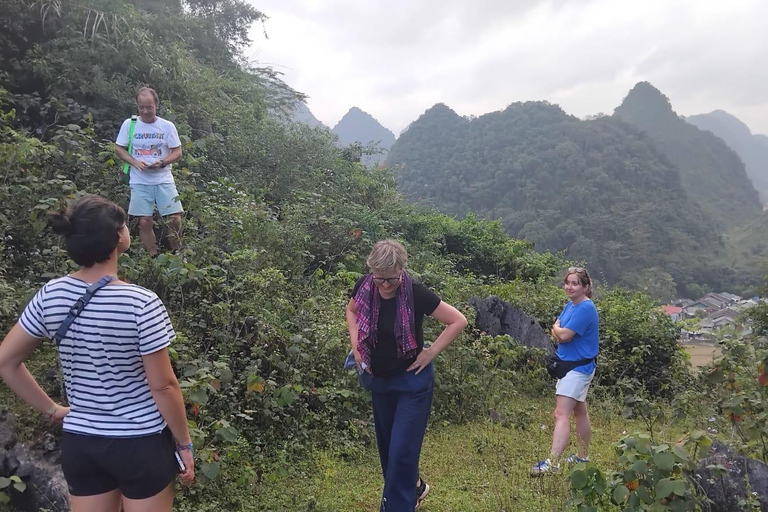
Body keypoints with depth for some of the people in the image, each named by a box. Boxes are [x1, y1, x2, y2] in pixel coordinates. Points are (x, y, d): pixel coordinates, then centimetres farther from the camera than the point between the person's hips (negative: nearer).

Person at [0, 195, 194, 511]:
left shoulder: (51, 296, -7)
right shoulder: (142, 304, -22)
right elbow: (163, 387, -17)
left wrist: (51, 409, 11)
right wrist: (184, 444, -4)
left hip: (79, 444, 5)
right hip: (141, 444, -4)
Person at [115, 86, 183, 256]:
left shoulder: (167, 126, 1)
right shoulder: (129, 124, 2)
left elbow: (177, 152, 2)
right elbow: (118, 148, 7)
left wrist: (162, 162, -17)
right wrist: (135, 162, -11)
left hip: (164, 180, 0)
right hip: (139, 182, 0)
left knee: (175, 219, -7)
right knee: (144, 222, -2)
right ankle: (153, 258, 12)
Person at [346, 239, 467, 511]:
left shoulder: (415, 292, -24)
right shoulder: (364, 287, -12)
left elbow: (458, 321, -16)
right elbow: (351, 311, 11)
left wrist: (431, 352, -17)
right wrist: (356, 345, 0)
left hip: (412, 381, -5)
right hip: (378, 379, 6)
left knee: (402, 450, -4)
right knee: (386, 444, 20)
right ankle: (413, 487, 46)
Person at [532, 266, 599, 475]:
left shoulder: (585, 309, -19)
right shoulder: (570, 306, 11)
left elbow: (564, 335, -23)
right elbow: (556, 334, 13)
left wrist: (558, 330, -3)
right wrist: (560, 331, -7)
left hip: (578, 368, -10)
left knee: (561, 414, -16)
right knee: (579, 412, 20)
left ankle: (552, 462, -18)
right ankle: (583, 456, 34)